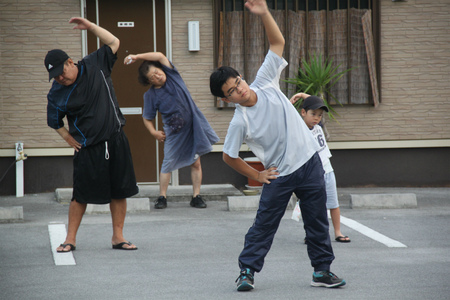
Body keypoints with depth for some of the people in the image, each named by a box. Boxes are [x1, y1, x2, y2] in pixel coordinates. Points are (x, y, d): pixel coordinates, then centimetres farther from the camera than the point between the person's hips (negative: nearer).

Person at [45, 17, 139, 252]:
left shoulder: (95, 66, 0)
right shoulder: (56, 94, -3)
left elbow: (113, 43, 5)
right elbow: (54, 121, 11)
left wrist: (90, 26, -2)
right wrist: (69, 139, 4)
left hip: (116, 141, 2)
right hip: (88, 149, -2)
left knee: (119, 191, 4)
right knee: (81, 195, -1)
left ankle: (118, 237, 13)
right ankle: (70, 239, 10)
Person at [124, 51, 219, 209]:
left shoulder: (171, 75, 0)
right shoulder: (150, 95, -4)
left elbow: (160, 56, -14)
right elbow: (147, 118, 1)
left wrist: (137, 57, -17)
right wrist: (153, 132, -16)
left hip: (193, 126, 2)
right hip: (174, 131, -2)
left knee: (196, 162, 2)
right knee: (168, 163, -1)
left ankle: (196, 196, 6)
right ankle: (162, 197, 6)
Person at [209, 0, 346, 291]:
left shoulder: (265, 83, -6)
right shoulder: (240, 122, -13)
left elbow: (278, 43, -5)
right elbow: (229, 156, -3)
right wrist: (256, 175, 0)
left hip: (309, 161, 3)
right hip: (279, 175, -3)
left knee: (318, 221, 8)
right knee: (264, 224, -3)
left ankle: (322, 271, 17)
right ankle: (247, 271, 8)